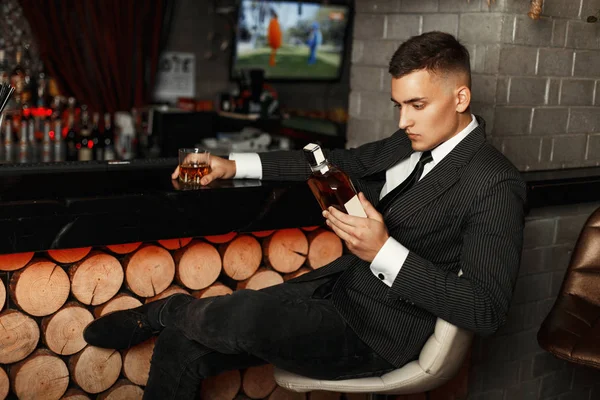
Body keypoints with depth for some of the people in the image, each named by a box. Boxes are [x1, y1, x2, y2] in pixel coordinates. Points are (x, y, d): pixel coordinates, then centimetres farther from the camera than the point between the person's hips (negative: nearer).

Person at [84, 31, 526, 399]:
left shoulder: (496, 186, -17)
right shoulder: (410, 143, 7)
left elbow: (487, 309, -22)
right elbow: (340, 163, 18)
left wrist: (383, 251, -28)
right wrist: (233, 166, 10)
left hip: (375, 333, -8)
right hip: (336, 286, 8)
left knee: (250, 313, -30)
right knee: (182, 344, -3)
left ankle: (161, 312, 4)